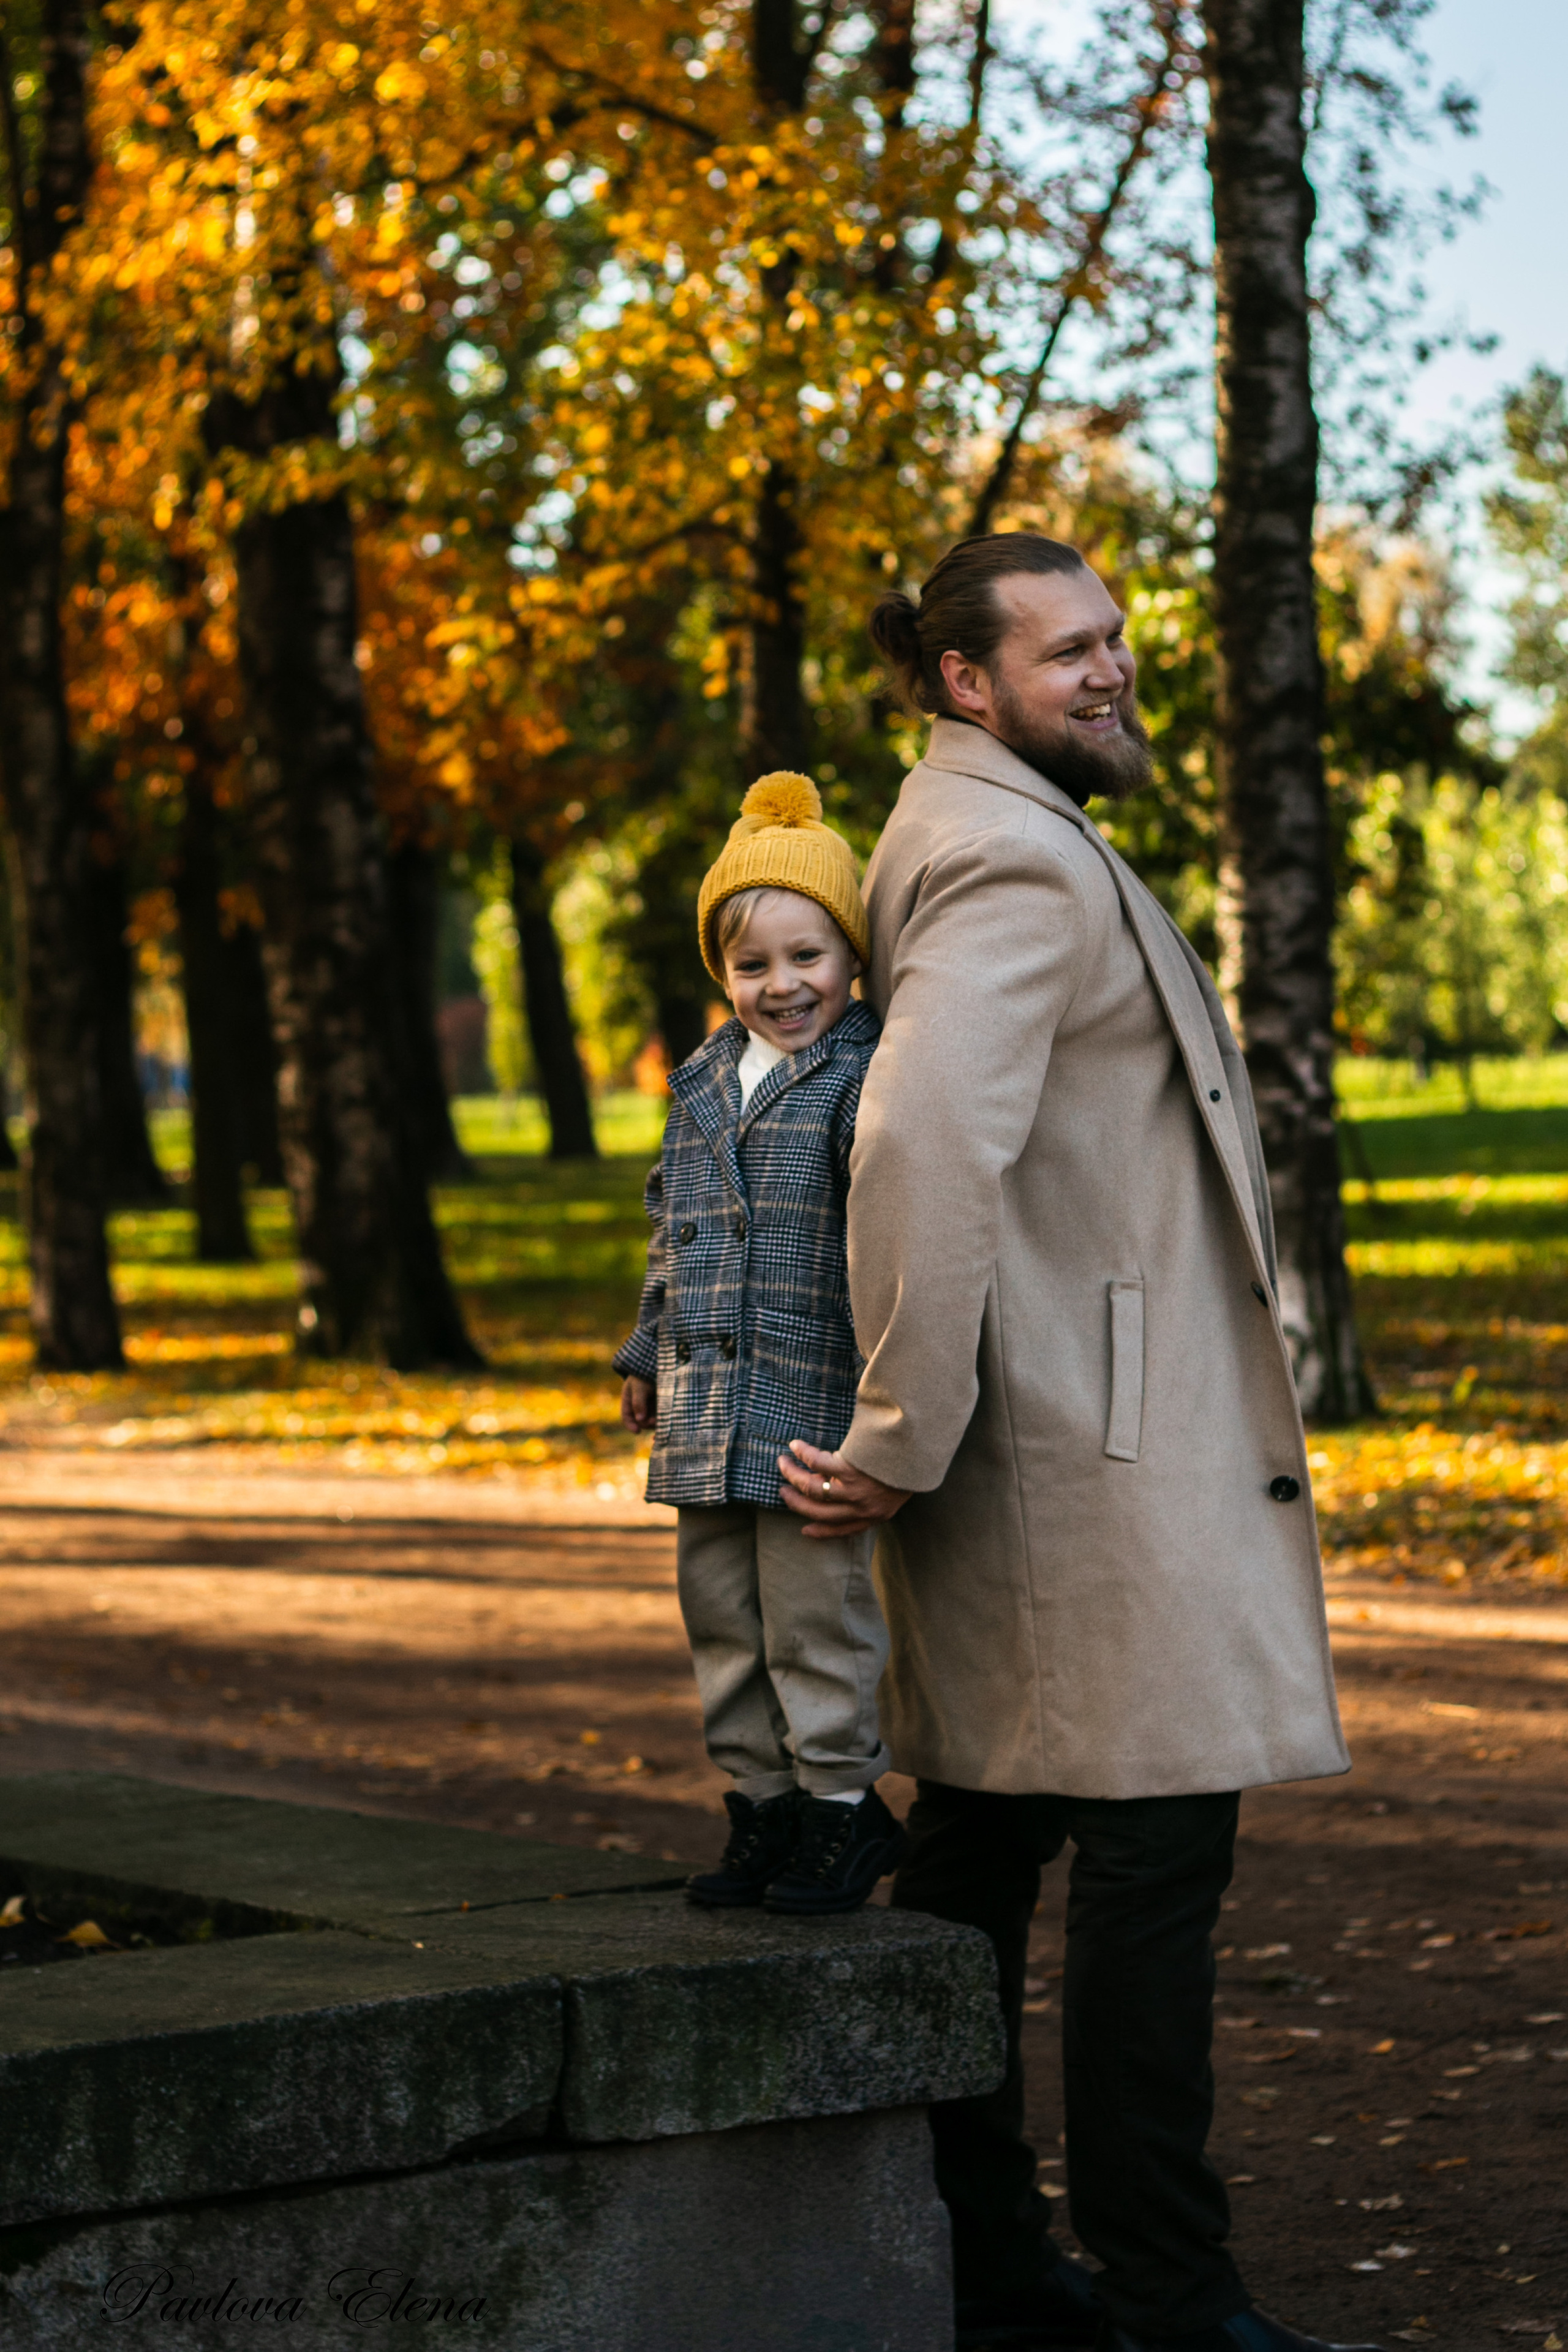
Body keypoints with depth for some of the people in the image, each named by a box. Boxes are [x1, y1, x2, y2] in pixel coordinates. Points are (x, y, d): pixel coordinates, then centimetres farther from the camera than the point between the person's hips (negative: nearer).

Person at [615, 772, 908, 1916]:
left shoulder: (865, 1075, -7)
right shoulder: (704, 1084, 16)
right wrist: (648, 1355, 27)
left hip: (815, 1406, -7)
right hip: (708, 1414, 7)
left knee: (817, 1609, -3)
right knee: (722, 1611, 12)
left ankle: (842, 1801, 11)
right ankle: (764, 1802, 23)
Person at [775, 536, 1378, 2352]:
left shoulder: (982, 837, 19)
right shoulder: (1013, 858, -15)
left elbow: (934, 1127, 31)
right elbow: (923, 1145, -28)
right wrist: (901, 1445, -24)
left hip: (1061, 1440, 11)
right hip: (1086, 1444, -11)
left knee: (984, 1832, 12)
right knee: (1154, 1850, -7)